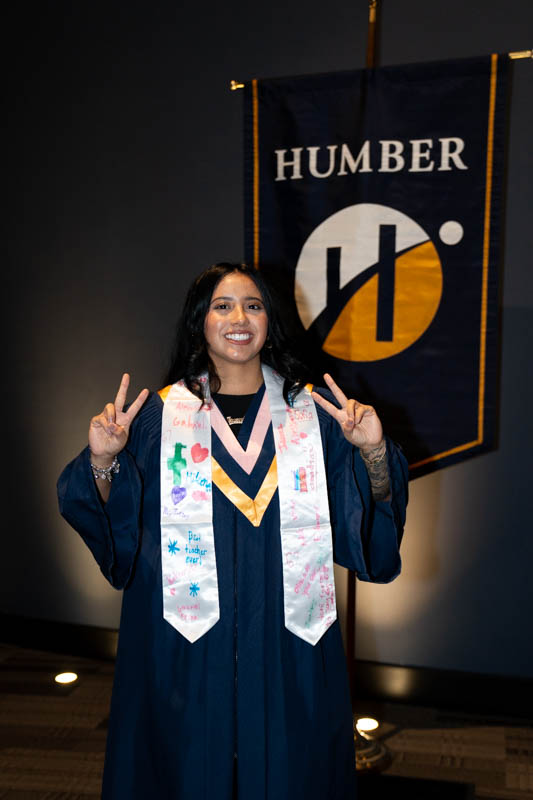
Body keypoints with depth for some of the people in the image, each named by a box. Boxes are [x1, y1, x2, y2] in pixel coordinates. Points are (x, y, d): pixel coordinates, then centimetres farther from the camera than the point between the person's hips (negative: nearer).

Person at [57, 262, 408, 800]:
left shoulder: (311, 412, 2)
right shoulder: (160, 414, 0)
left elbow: (368, 518, -1)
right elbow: (114, 523, -1)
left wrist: (373, 452, -18)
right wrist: (103, 462, -18)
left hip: (287, 640, 1)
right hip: (188, 646, 0)